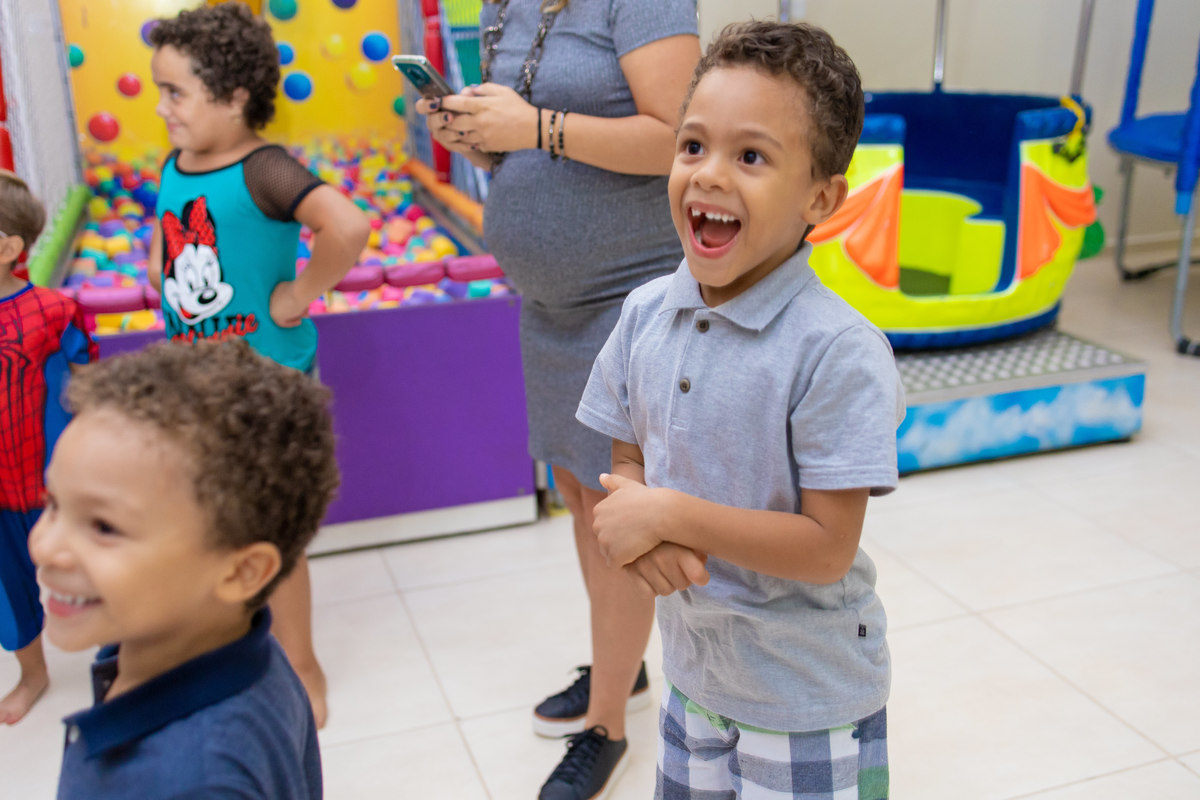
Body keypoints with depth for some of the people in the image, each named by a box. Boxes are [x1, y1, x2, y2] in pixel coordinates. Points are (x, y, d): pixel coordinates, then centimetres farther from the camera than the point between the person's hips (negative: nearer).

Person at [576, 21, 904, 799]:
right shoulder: (646, 313, -5)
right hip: (693, 669, 6)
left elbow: (829, 547, -24)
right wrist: (638, 538, -18)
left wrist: (670, 514, -25)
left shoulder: (839, 351, -25)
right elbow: (627, 465, 4)